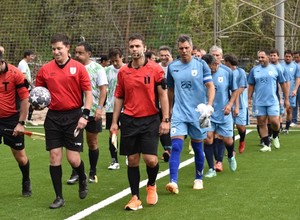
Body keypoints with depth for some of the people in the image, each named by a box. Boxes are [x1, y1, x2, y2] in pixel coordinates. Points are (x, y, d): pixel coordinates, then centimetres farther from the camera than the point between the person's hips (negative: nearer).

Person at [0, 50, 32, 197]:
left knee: (20, 156, 10)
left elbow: (25, 99, -10)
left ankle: (26, 182, 34)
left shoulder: (15, 74, -15)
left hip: (12, 120, -2)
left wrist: (21, 123, -11)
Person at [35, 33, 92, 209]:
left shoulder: (78, 68, -4)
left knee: (73, 158, -4)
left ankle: (83, 180, 31)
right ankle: (59, 197, 10)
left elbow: (88, 93, -3)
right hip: (53, 117, 3)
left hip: (73, 116, -2)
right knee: (55, 156, 0)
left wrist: (85, 115, -13)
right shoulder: (45, 69, 4)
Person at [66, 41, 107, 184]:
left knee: (92, 142, 8)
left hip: (92, 112, -3)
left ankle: (92, 173, 20)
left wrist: (100, 107, -15)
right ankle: (75, 173, 9)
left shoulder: (97, 69, -4)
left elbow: (103, 89, -6)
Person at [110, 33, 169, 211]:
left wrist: (166, 120, -8)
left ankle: (151, 185, 22)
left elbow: (163, 95, -3)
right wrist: (114, 122, 7)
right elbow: (119, 98, 11)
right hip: (129, 121, 3)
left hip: (150, 120, -2)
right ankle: (135, 198, 14)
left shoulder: (155, 69, -4)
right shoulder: (123, 71, 6)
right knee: (132, 160, 4)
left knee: (150, 159, -9)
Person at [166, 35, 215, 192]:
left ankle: (198, 179, 28)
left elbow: (210, 86, -6)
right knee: (176, 146, -13)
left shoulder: (201, 65, -3)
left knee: (197, 147, 10)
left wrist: (209, 104, -21)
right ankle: (173, 182, -19)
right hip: (179, 113, 1)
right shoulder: (172, 67, 4)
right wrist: (170, 110, 20)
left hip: (197, 113, -1)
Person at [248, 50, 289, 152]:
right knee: (261, 123, 3)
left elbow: (283, 84, 7)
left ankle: (275, 137, 22)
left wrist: (286, 99, 6)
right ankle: (266, 145, 13)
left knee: (274, 121, -9)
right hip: (259, 102, 2)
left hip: (273, 101, -2)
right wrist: (249, 98, 6)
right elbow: (251, 85, 12)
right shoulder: (254, 70, 4)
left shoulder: (275, 69, 0)